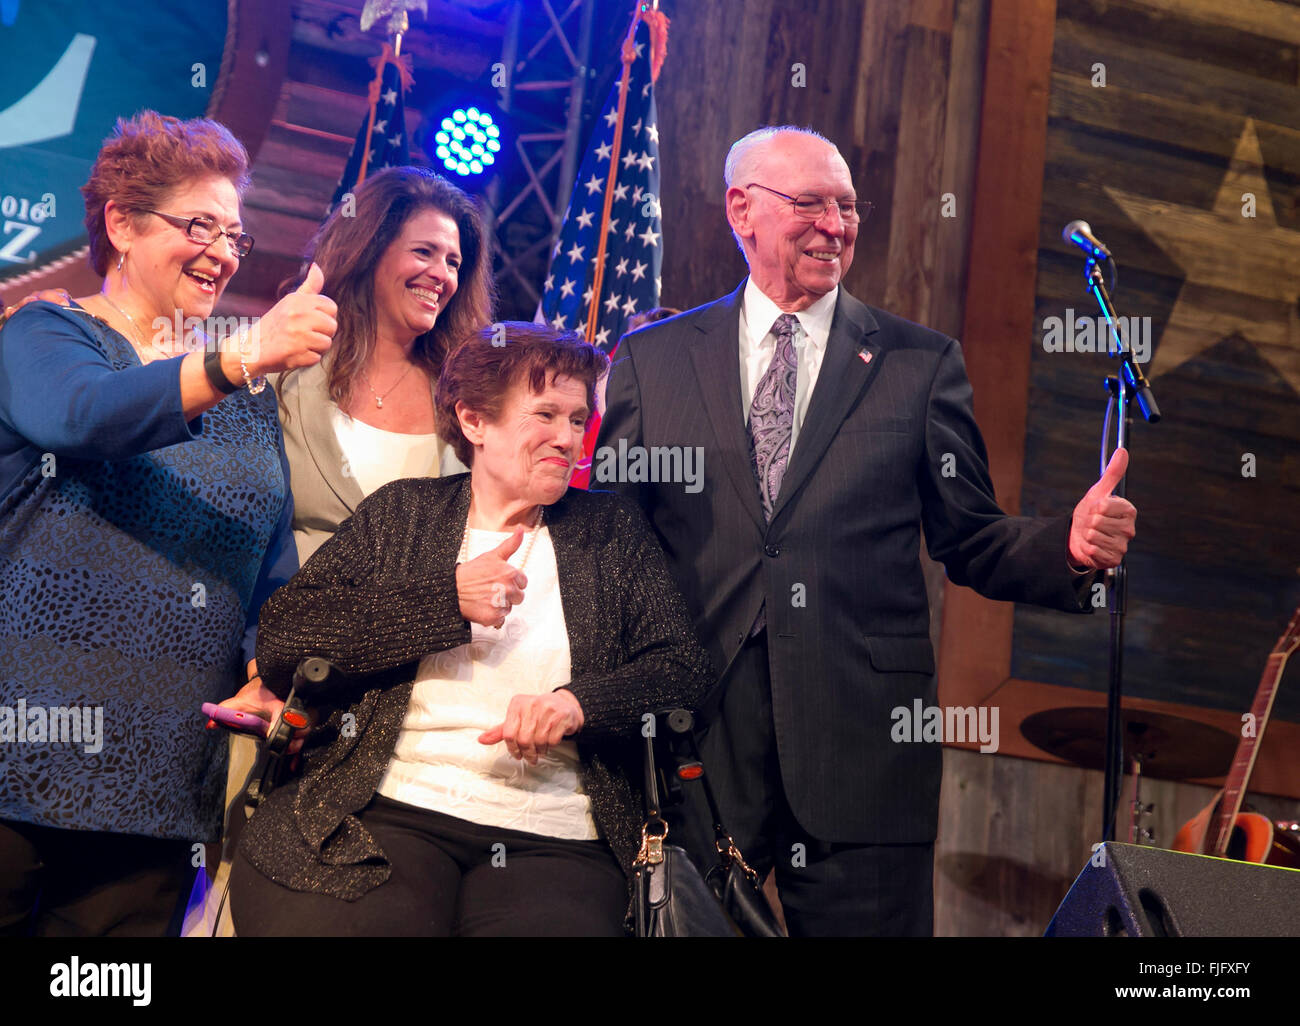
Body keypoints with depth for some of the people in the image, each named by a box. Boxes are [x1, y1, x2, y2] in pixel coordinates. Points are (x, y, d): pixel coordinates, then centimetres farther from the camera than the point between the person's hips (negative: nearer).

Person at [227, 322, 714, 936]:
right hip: (387, 810, -1)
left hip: (550, 837, 1)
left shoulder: (612, 532, 17)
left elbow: (685, 670, 6)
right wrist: (446, 599, -7)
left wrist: (581, 701, -13)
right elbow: (280, 641, 0)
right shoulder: (401, 512, 13)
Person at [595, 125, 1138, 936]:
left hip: (863, 746, 0)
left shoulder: (922, 363, 7)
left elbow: (970, 541, 7)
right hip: (693, 743, 1)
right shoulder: (652, 359, 9)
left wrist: (1069, 548, -13)